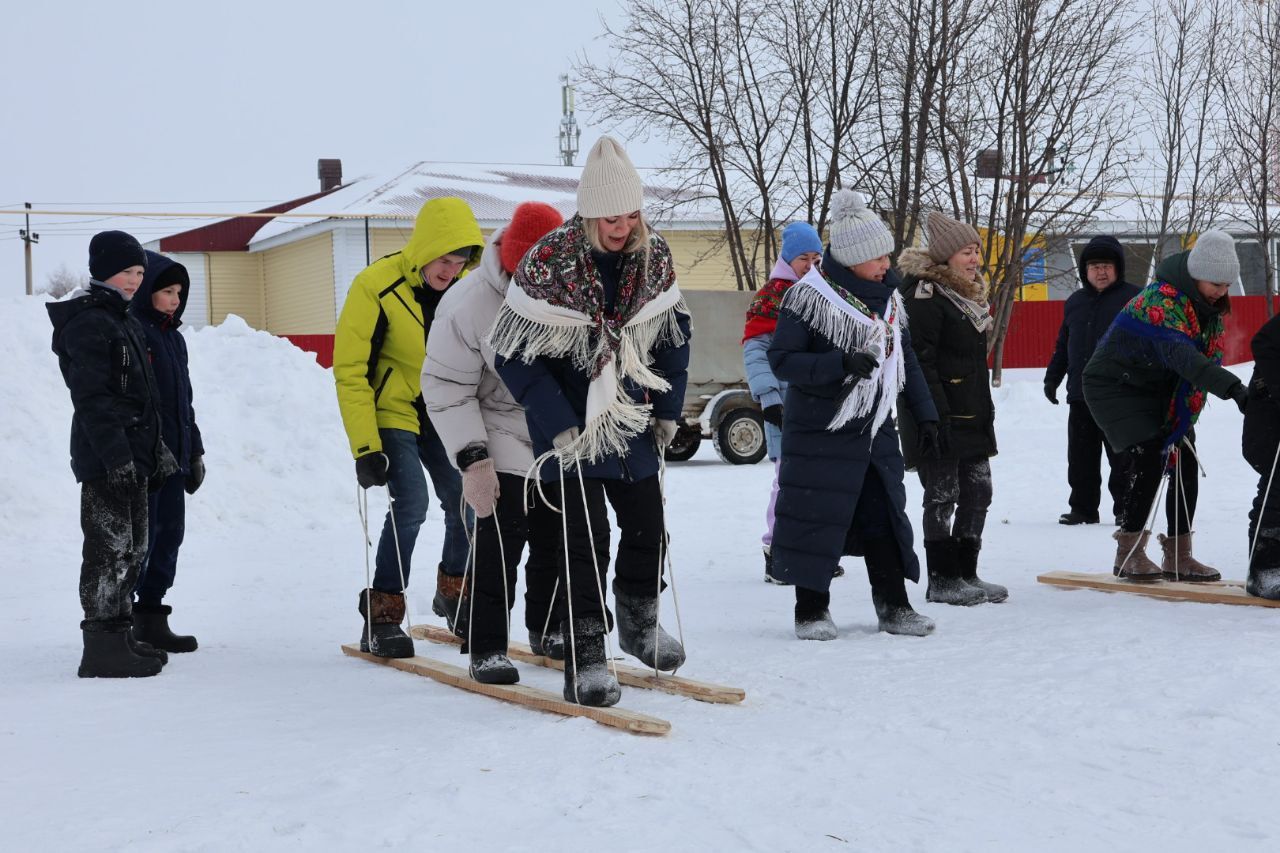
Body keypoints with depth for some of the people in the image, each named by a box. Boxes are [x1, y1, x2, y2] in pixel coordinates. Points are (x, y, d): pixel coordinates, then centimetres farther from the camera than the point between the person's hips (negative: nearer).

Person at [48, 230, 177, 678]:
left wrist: (157, 448, 23)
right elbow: (92, 398, -19)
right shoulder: (87, 322, -12)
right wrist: (115, 454, -24)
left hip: (131, 456, 10)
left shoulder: (124, 319, 19)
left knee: (132, 548, 14)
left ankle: (120, 636, 22)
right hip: (105, 460, -10)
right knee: (110, 548, -9)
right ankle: (102, 647, -6)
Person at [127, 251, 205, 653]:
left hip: (174, 454, 9)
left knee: (169, 533, 10)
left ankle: (151, 615, 18)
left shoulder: (173, 337, 19)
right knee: (140, 535, -7)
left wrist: (194, 450, 22)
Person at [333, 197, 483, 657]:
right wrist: (365, 448, -20)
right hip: (391, 414, -5)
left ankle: (455, 594, 24)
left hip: (443, 416, 5)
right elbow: (350, 371, -16)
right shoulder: (375, 287, -20)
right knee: (410, 504, -19)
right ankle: (381, 617, -6)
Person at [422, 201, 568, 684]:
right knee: (500, 542, -11)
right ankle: (487, 649, -1)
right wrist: (473, 459, -20)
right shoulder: (468, 306, -21)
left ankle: (547, 630, 30)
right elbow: (446, 390, -15)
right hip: (502, 440, -5)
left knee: (558, 537, 11)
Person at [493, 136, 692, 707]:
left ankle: (639, 623, 36)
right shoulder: (548, 263, -18)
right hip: (572, 427, -5)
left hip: (633, 422, 5)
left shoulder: (655, 257, -2)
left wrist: (668, 414, 7)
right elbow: (514, 354, -14)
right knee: (586, 542, -9)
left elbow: (673, 335, 12)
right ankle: (585, 663, 0)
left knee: (649, 530, 12)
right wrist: (559, 427, -17)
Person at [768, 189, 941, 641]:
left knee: (884, 514, 7)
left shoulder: (888, 295, 8)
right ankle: (812, 611, 11)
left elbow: (905, 360, 16)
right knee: (817, 518, -1)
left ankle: (893, 606, 15)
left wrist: (925, 414, 12)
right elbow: (781, 360, -16)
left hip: (875, 429, 6)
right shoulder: (809, 295, -14)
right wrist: (840, 364, -27)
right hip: (820, 430, -6)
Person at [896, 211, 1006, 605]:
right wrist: (935, 415, -25)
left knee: (978, 491, 11)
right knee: (943, 494, -3)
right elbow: (920, 361, -20)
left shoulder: (970, 295, 17)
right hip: (939, 416, -9)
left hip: (972, 414, 9)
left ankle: (965, 573, 21)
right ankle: (941, 580, 5)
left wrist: (985, 409, 21)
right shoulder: (926, 296, -13)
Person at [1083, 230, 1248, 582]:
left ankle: (1178, 556, 7)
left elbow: (1209, 359, 0)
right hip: (1115, 385, -8)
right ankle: (1128, 554, -10)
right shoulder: (1162, 300, -30)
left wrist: (1182, 420, -11)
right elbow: (1180, 354, -45)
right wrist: (1232, 388, -57)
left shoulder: (1211, 307, -1)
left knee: (1185, 462, -1)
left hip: (1157, 390, 8)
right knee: (1151, 458, -20)